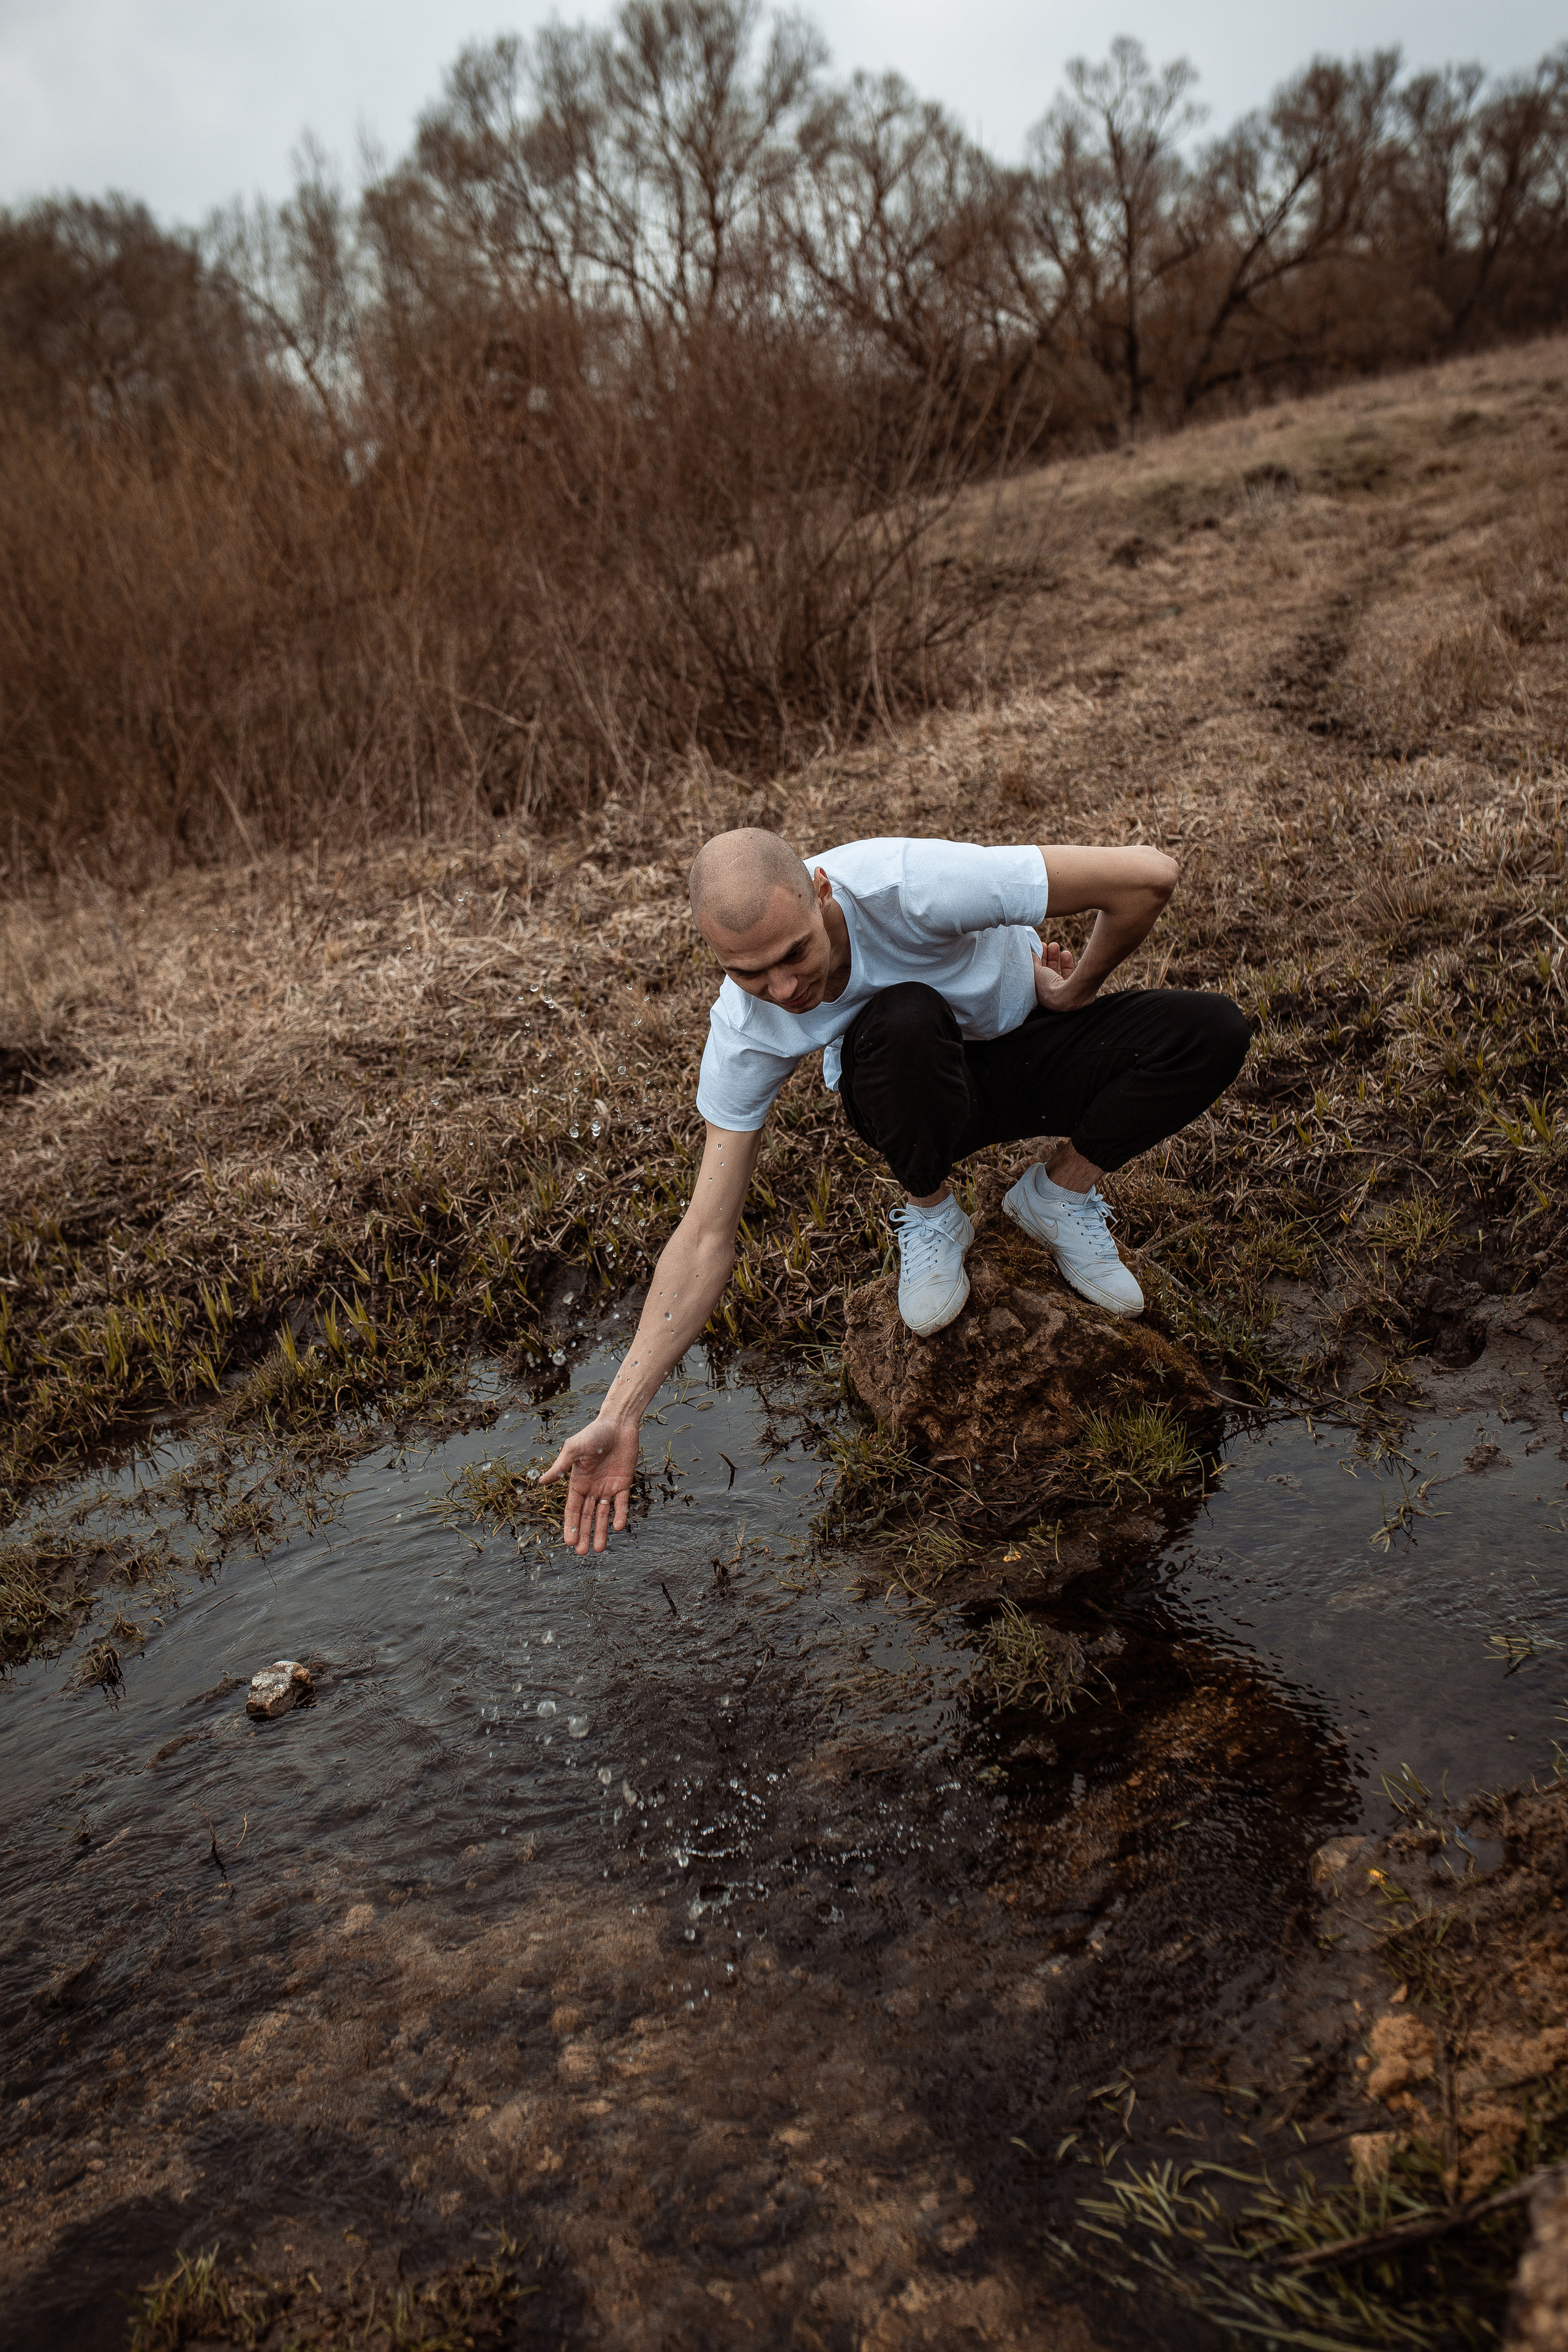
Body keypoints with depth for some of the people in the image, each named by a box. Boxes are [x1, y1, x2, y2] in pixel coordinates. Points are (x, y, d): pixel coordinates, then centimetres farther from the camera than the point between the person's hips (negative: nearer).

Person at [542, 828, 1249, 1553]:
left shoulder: (908, 886, -38)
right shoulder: (743, 1033, -27)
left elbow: (1148, 875, -34)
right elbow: (706, 1238, -23)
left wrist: (1076, 990, -16)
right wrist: (618, 1417, -29)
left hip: (1030, 1041, 1)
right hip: (919, 1102, 0)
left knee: (1213, 1031, -28)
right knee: (903, 1016, -38)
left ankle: (1059, 1195, -1)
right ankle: (931, 1216, -6)